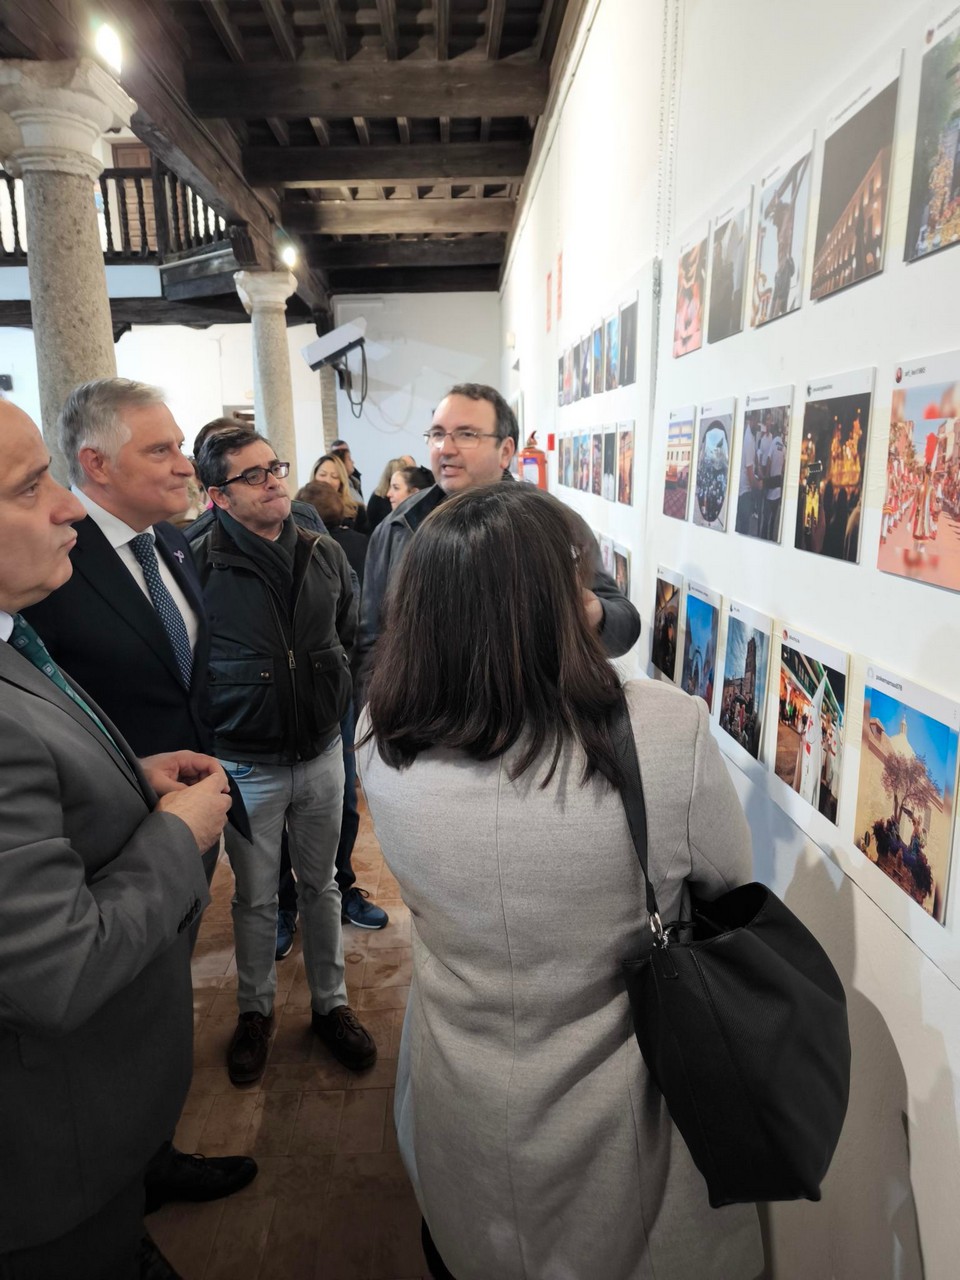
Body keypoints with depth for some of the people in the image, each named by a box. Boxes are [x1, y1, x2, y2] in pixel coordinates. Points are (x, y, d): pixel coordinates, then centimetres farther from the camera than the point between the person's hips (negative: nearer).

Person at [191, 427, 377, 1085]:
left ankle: (331, 1003, 39)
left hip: (322, 754, 3)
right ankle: (256, 1011, 39)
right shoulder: (199, 564, -15)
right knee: (256, 898, 15)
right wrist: (215, 728, -1)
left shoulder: (326, 555, -1)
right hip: (247, 765, -3)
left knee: (322, 885, 19)